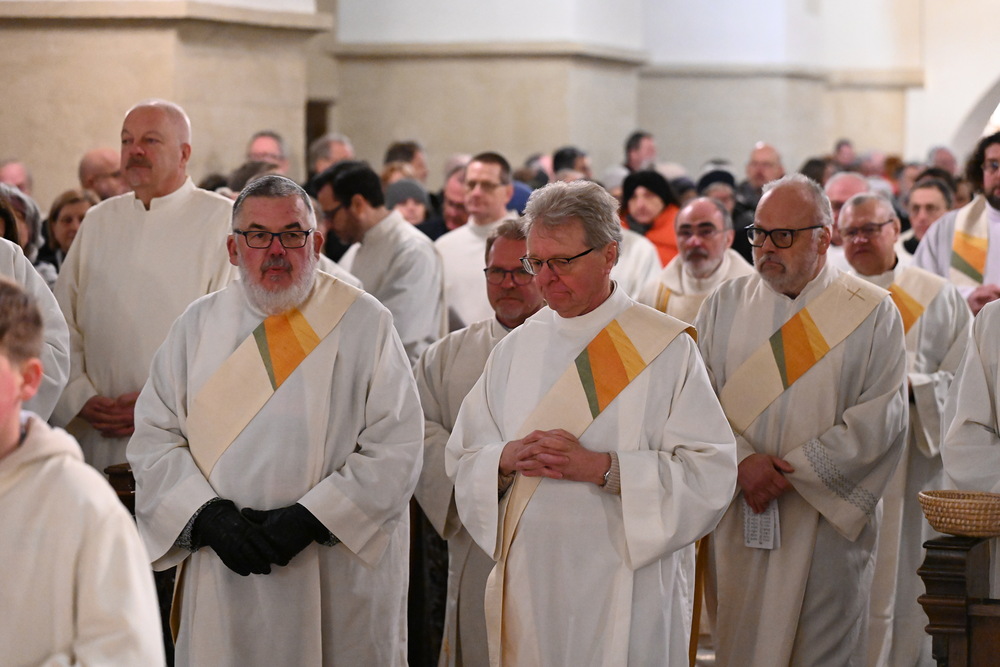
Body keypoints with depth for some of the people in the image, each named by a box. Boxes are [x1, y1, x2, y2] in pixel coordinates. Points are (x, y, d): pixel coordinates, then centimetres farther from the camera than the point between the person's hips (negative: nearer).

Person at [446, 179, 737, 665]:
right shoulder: (516, 347, 10)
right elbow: (462, 458, 10)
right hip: (528, 586, 4)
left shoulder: (665, 348, -3)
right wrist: (508, 459, -12)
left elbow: (709, 473, -11)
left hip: (622, 592, -3)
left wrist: (602, 468, -19)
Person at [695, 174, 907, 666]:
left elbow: (881, 417, -8)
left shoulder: (872, 312, 0)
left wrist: (793, 470, -13)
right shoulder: (725, 305, 9)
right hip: (738, 518, 2)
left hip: (826, 522, -2)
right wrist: (742, 461, -16)